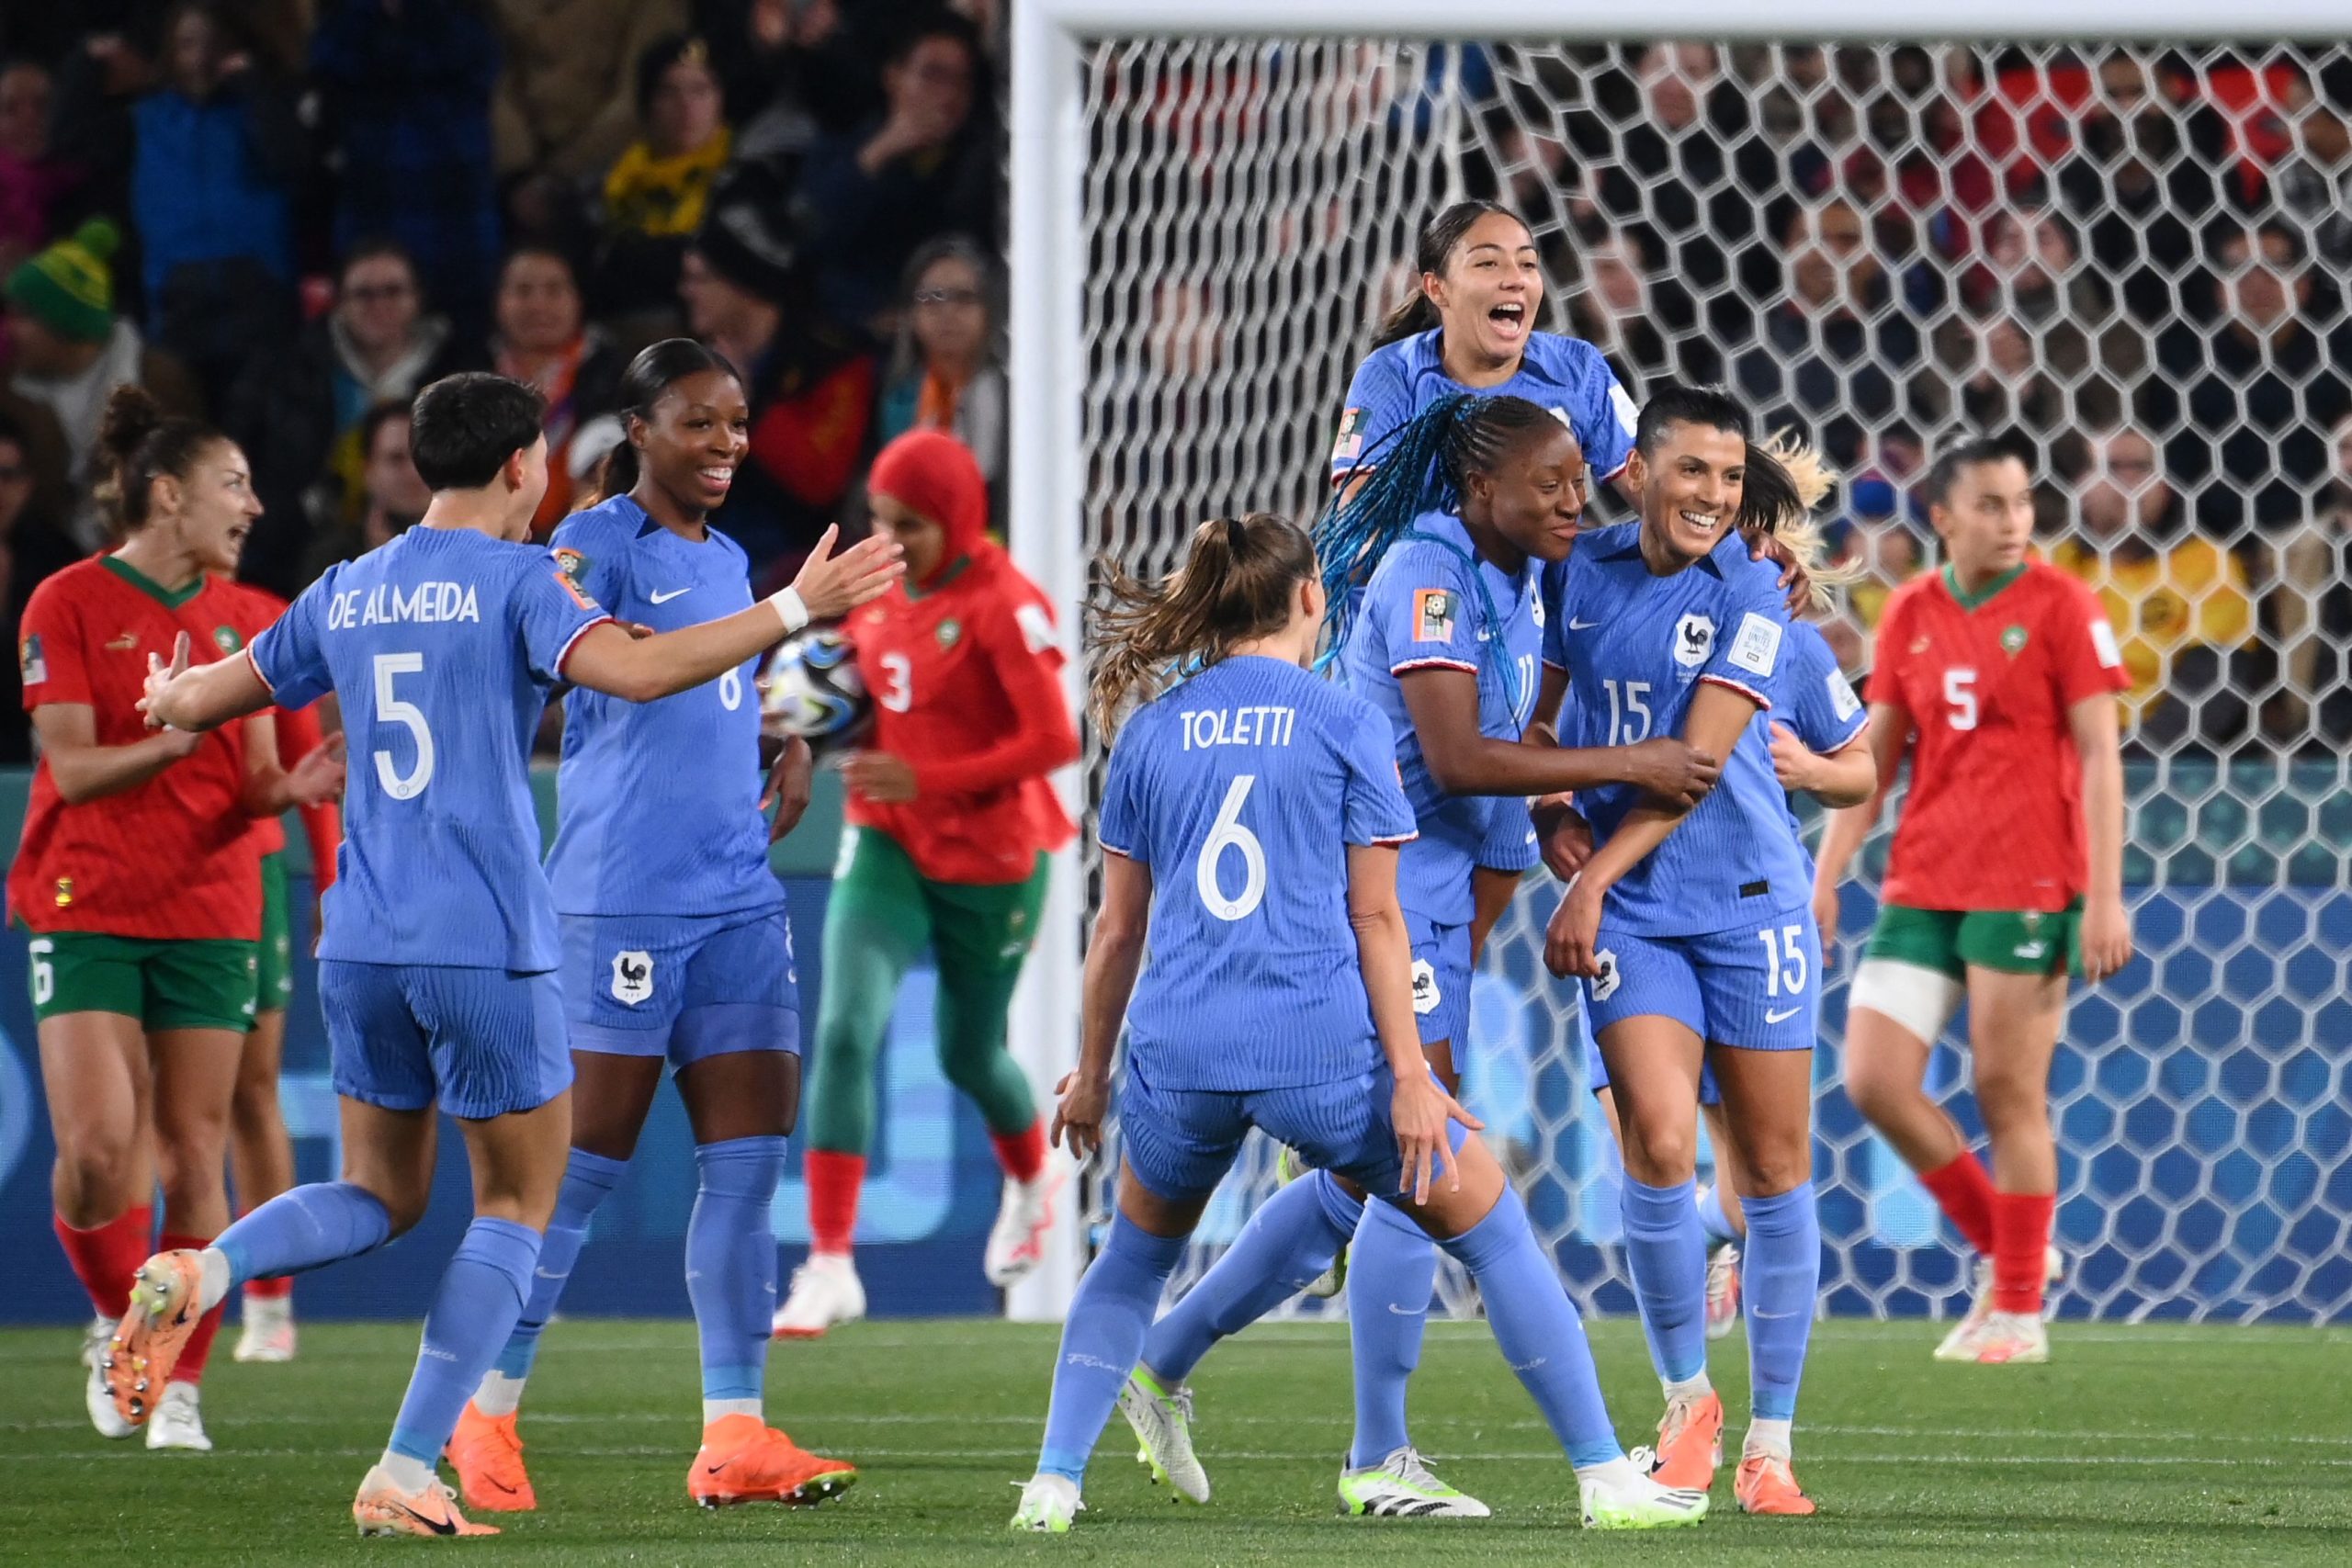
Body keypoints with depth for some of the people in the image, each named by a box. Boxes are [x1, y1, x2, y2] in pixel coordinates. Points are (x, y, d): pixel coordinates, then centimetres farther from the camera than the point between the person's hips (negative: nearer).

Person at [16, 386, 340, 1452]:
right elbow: (72, 767, -11)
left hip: (209, 913, 4)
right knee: (99, 1146, -15)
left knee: (193, 1156, 0)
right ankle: (117, 1324, 11)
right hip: (86, 910, -4)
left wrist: (290, 788, -12)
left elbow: (252, 778, 10)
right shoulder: (70, 604, -5)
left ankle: (181, 1383, 9)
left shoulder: (235, 614, 10)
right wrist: (181, 737, -26)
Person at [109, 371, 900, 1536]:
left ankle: (198, 1274, -12)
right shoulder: (517, 578, -5)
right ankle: (404, 1478, -2)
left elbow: (199, 701, 21)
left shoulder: (346, 595, 12)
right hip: (487, 949, -6)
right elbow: (636, 669, -22)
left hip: (361, 947, 6)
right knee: (515, 1208, 8)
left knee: (378, 1198, 18)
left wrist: (168, 699, 44)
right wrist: (794, 610, -18)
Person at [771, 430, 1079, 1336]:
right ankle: (829, 1267, -17)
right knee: (845, 1030, -16)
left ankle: (1032, 1184, 52)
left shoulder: (1003, 606, -19)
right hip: (887, 847, 4)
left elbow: (1055, 741, -22)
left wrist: (924, 779, -27)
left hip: (991, 862, -4)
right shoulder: (877, 592, 2)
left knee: (969, 1054, 15)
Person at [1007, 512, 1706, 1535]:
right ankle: (1605, 1479, 10)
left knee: (1134, 1257, 26)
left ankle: (1053, 1482, 13)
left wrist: (1090, 1075, 22)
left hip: (1178, 1047, 3)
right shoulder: (1344, 722, 2)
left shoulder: (1151, 730, 10)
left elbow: (1118, 928, 13)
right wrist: (1408, 1077, -1)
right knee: (1493, 1231, 11)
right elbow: (1374, 916, -1)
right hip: (1321, 1045, -3)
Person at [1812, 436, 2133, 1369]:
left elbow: (2099, 754, -6)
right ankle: (2005, 1247, 15)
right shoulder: (1910, 614, 9)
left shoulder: (2058, 606, -4)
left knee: (2010, 1096, -3)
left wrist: (2106, 897, -12)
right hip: (1921, 887, 5)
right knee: (1873, 1078, -3)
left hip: (2025, 889, -5)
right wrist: (1826, 879, 6)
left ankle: (2019, 1310, 8)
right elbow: (1875, 756, 12)